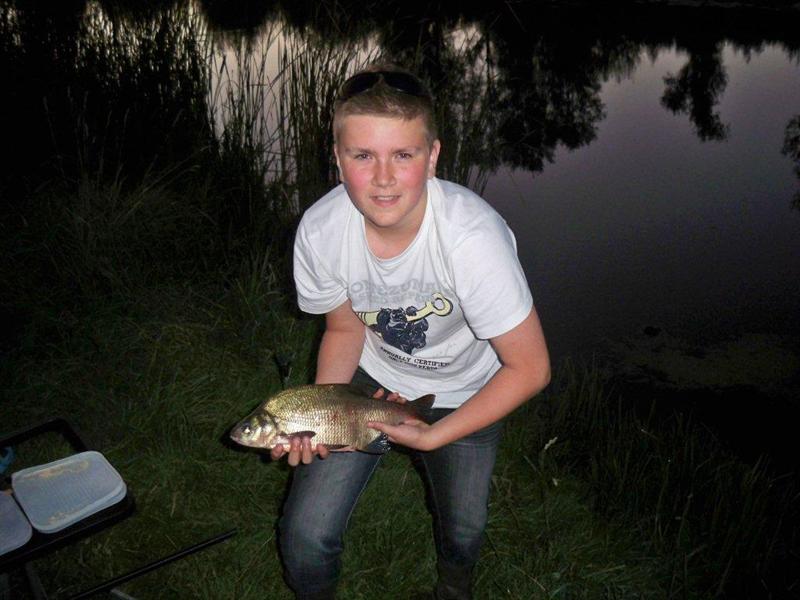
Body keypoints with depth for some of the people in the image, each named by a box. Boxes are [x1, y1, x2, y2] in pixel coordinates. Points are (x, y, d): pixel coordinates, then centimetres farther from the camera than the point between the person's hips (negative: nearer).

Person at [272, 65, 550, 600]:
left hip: (463, 395, -1)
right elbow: (345, 327, -5)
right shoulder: (319, 230, -25)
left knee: (463, 534, 16)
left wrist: (432, 436, -27)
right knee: (304, 536, -4)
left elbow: (530, 369, -26)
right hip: (372, 375, 2)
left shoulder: (472, 236, -37)